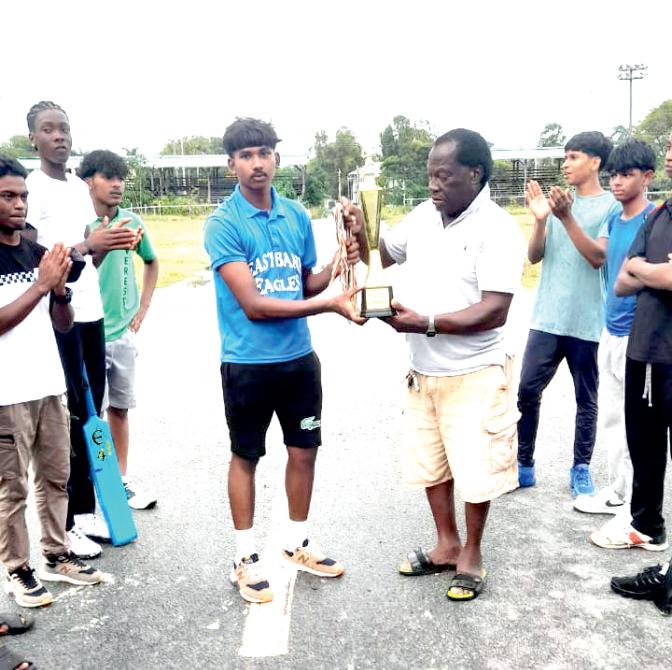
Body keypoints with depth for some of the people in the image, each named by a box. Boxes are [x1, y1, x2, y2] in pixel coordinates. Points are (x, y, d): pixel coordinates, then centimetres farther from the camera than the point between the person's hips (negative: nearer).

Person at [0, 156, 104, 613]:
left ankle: (57, 557, 26)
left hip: (50, 386, 6)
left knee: (56, 476, 13)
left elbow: (63, 325, 11)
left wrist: (60, 289, -8)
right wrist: (41, 285, -20)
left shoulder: (39, 253, 9)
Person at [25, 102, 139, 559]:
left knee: (91, 414, 10)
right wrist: (88, 245, -24)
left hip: (91, 313, 7)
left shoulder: (80, 187, 14)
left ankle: (86, 510, 21)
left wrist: (110, 245, -2)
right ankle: (66, 525, 8)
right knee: (68, 419, -3)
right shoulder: (30, 187, -9)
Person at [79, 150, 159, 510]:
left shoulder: (132, 221, 2)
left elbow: (152, 262, 17)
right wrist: (96, 249, -31)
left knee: (120, 407, 14)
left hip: (123, 333, 5)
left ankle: (121, 479, 26)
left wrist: (143, 308, 10)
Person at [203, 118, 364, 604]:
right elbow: (253, 304, -21)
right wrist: (328, 304, -24)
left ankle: (298, 543, 35)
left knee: (304, 450, 14)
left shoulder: (297, 215, 3)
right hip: (248, 363, -5)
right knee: (246, 456, 10)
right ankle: (246, 557, 26)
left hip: (300, 357, 5)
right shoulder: (223, 223, -14)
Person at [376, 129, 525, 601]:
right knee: (430, 464, 18)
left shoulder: (497, 230, -18)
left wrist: (426, 323, -31)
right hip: (423, 372, 7)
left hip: (474, 375, -7)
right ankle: (447, 545, 37)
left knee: (473, 468, 8)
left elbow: (494, 311, -25)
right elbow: (381, 256, 17)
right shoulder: (423, 217, 2)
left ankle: (471, 555, 28)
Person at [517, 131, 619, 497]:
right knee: (527, 391, 0)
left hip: (587, 322, -3)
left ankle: (581, 470, 22)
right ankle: (524, 465, 14)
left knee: (586, 399, 8)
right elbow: (534, 256, 5)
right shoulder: (558, 200, 9)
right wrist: (540, 219, -12)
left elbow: (598, 257, -14)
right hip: (547, 318, 3)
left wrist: (566, 217, -23)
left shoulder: (611, 207, -2)